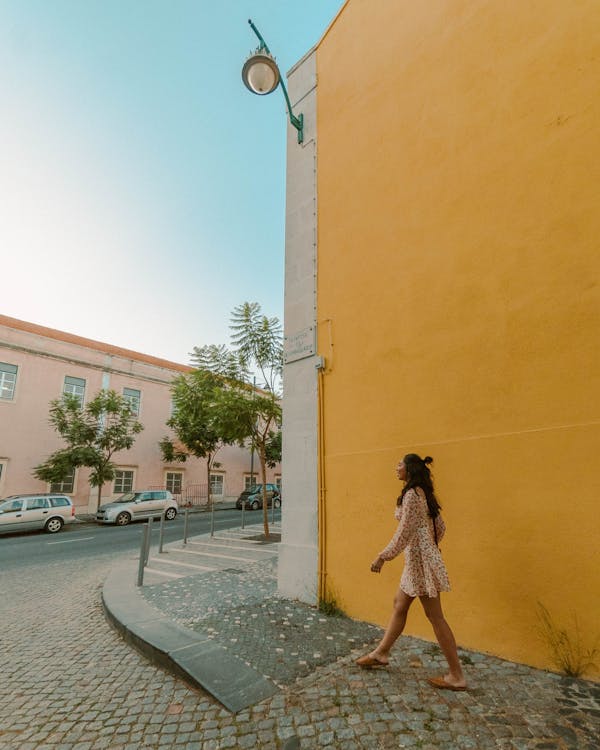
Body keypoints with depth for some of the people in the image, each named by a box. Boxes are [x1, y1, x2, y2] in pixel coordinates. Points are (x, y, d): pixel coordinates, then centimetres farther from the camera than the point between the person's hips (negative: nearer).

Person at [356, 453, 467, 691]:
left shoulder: (411, 494, -19)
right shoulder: (422, 493, 10)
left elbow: (404, 532, -22)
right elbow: (440, 527, 15)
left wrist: (383, 556, -17)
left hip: (420, 559, -10)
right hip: (418, 558, 10)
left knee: (435, 617, 1)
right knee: (399, 605, 18)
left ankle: (456, 676, 14)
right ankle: (381, 653, 32)